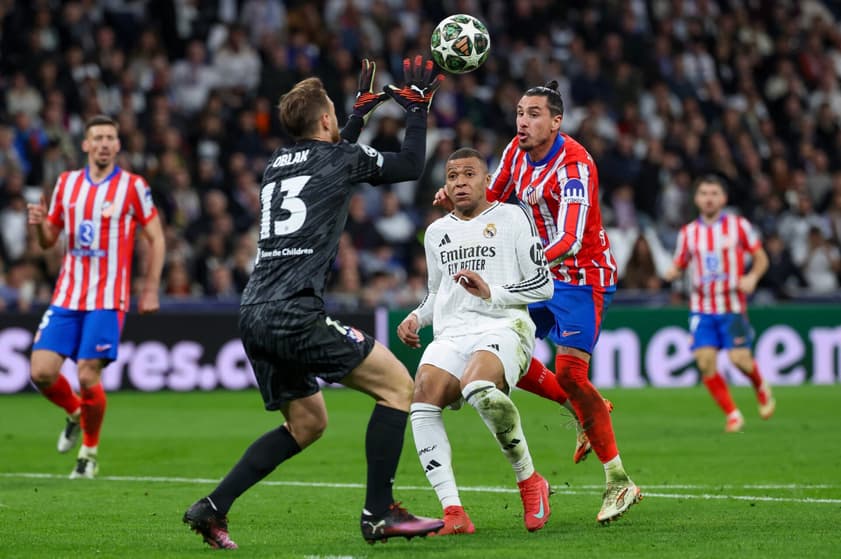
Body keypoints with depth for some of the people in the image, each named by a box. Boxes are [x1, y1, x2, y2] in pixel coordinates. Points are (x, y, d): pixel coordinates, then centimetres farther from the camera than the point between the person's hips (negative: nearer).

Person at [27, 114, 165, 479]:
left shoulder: (133, 186, -3)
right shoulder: (67, 183, 8)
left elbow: (156, 238, 2)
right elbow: (49, 240, 15)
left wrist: (150, 290, -3)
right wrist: (39, 224, -8)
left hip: (107, 300, -4)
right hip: (67, 296, 4)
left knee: (88, 377, -10)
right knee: (42, 372, -7)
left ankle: (90, 452, 12)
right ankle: (75, 412, 25)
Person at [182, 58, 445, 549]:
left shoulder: (280, 163, 21)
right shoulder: (341, 157, 1)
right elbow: (411, 166, 13)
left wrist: (362, 112, 49)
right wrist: (419, 108, 24)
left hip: (255, 315, 8)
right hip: (294, 314, -8)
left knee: (308, 422, 20)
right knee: (397, 385, 0)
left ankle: (213, 507, 11)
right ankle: (379, 514, -6)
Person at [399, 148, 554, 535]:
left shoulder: (511, 218, 7)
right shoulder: (436, 232, 24)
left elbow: (543, 284, 2)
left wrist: (492, 294, -11)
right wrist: (416, 318, 15)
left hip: (502, 327, -5)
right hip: (451, 335, 5)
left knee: (478, 388, -38)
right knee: (423, 397, -26)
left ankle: (529, 481, -16)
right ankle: (453, 512, -28)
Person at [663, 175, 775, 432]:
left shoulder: (739, 226, 0)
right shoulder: (688, 232, 6)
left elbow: (761, 258, 6)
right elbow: (679, 265, 11)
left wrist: (752, 277, -13)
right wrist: (672, 273, -13)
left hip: (733, 307, -2)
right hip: (702, 307, 2)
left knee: (739, 358, -12)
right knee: (705, 361, -12)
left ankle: (761, 387, 24)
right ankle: (732, 414, 2)